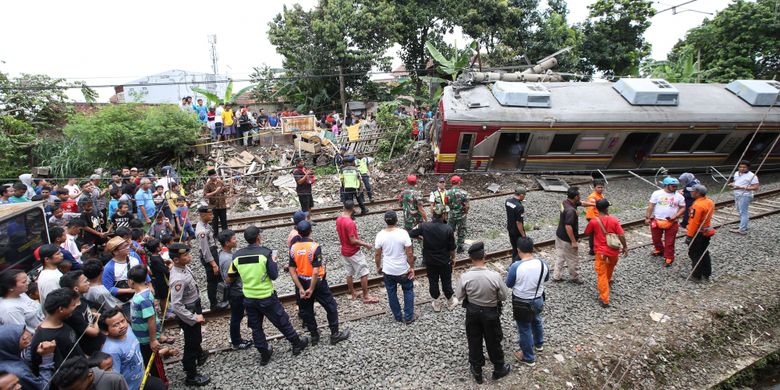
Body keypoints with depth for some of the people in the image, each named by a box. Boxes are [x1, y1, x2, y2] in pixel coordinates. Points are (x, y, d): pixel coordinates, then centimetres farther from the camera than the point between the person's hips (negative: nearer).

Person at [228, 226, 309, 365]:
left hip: (249, 298, 4)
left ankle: (264, 354, 30)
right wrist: (274, 261, 0)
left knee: (256, 327, 18)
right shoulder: (265, 253, -18)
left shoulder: (237, 256, -5)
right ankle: (297, 344, 30)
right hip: (267, 297, -4)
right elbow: (274, 275, -15)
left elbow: (230, 276, 6)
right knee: (282, 322, 13)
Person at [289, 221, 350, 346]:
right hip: (316, 282, -5)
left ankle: (314, 336, 30)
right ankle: (335, 335, 19)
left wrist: (301, 288, -3)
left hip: (302, 283, 5)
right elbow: (316, 271, -24)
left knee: (306, 310, 18)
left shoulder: (293, 248, -6)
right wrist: (312, 289, -16)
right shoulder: (315, 247, -21)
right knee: (331, 307, 12)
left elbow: (292, 271, -6)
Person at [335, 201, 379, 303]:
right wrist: (365, 244, -16)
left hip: (344, 251, 9)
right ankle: (366, 296, 8)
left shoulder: (338, 219, -1)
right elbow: (353, 241, -25)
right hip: (354, 252, -8)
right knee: (364, 273, 2)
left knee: (349, 273, 18)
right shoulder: (350, 223, -27)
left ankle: (353, 294, 30)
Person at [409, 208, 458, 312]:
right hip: (445, 261, -1)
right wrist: (453, 258, 7)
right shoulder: (448, 229, -19)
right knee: (446, 281, 17)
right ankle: (450, 302, 36)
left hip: (430, 261, 1)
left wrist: (421, 237, 14)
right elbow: (452, 247, -10)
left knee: (433, 282, 16)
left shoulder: (424, 226, -16)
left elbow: (411, 234, -3)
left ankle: (436, 304, 32)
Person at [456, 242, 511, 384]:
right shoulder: (495, 276, -25)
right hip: (491, 312, -1)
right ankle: (499, 369, 43)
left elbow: (459, 296, -8)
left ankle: (477, 372, 39)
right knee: (493, 341, 21)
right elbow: (503, 297, -11)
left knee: (474, 341, 20)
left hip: (472, 311, 1)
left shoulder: (465, 277, -23)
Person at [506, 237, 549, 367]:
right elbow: (546, 278, 6)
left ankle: (528, 358, 31)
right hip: (538, 300, 5)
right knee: (537, 321, 31)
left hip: (522, 304, -5)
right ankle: (539, 344, 56)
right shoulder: (542, 263, -13)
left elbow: (509, 284, -12)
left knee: (524, 329, 14)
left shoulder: (515, 266, -27)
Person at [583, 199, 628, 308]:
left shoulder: (593, 221, -12)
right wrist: (625, 247, 6)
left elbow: (587, 232, 3)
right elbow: (621, 235, -8)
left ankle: (604, 299, -1)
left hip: (601, 252, -3)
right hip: (613, 251, 3)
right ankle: (608, 280, 60)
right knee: (610, 267, 33)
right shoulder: (614, 220, -10)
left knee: (601, 275, 2)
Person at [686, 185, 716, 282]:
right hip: (707, 232, 9)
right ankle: (706, 275, 28)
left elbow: (694, 222, -26)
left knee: (695, 255, 4)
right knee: (705, 254, 18)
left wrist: (689, 235, -20)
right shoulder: (710, 202, 3)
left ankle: (697, 276, 12)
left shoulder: (697, 205, -26)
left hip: (697, 233, -9)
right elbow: (708, 215, 13)